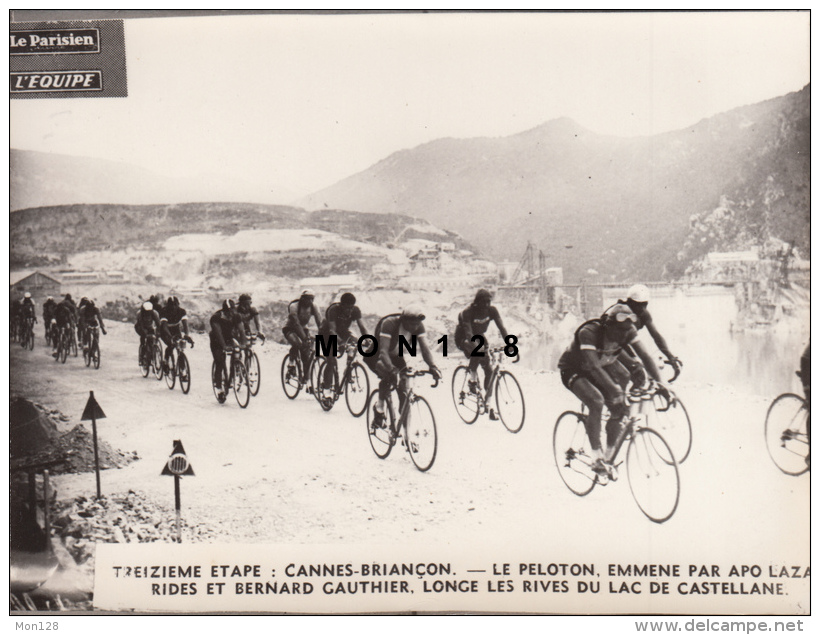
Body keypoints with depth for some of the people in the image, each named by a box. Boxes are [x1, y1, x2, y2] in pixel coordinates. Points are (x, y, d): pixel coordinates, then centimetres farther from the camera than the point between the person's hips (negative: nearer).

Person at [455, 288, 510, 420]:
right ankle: (473, 381, -9)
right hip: (464, 339, -4)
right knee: (477, 355, -37)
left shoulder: (492, 310, -17)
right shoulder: (468, 312, -30)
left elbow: (501, 327, -23)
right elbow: (468, 333, -40)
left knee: (488, 370, -9)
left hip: (479, 336, 4)